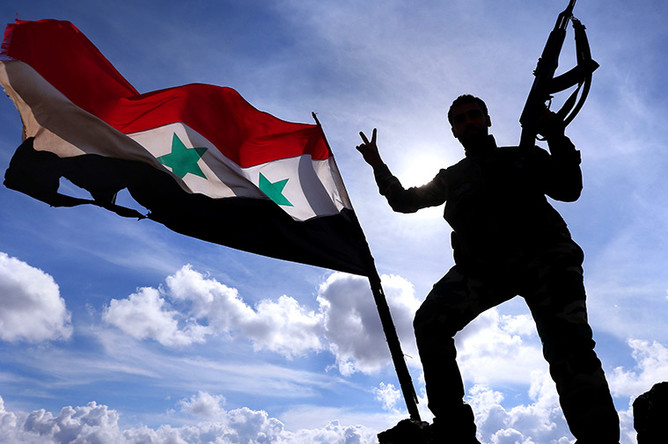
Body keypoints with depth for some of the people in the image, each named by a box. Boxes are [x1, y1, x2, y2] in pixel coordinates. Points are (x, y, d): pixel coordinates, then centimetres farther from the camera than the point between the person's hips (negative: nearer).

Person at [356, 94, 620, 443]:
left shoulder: (523, 156, 21)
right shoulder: (452, 177, 25)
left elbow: (569, 190, 12)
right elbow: (405, 201, 25)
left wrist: (558, 140, 0)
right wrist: (379, 167, 17)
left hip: (541, 253, -1)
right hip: (483, 267, 2)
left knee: (566, 340, -23)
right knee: (429, 321, -18)